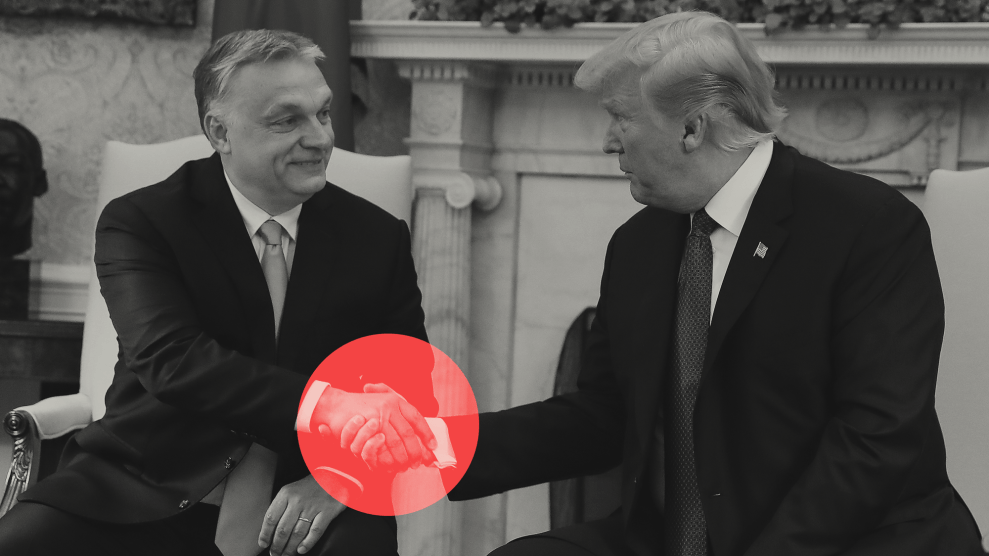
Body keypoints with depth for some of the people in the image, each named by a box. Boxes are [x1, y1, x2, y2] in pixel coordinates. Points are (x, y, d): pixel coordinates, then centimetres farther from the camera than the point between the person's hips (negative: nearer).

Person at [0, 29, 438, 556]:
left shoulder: (378, 238, 9)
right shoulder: (139, 222, 0)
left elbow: (415, 392, 7)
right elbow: (170, 359, -16)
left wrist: (341, 480, -15)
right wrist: (328, 409, -31)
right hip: (148, 501, -1)